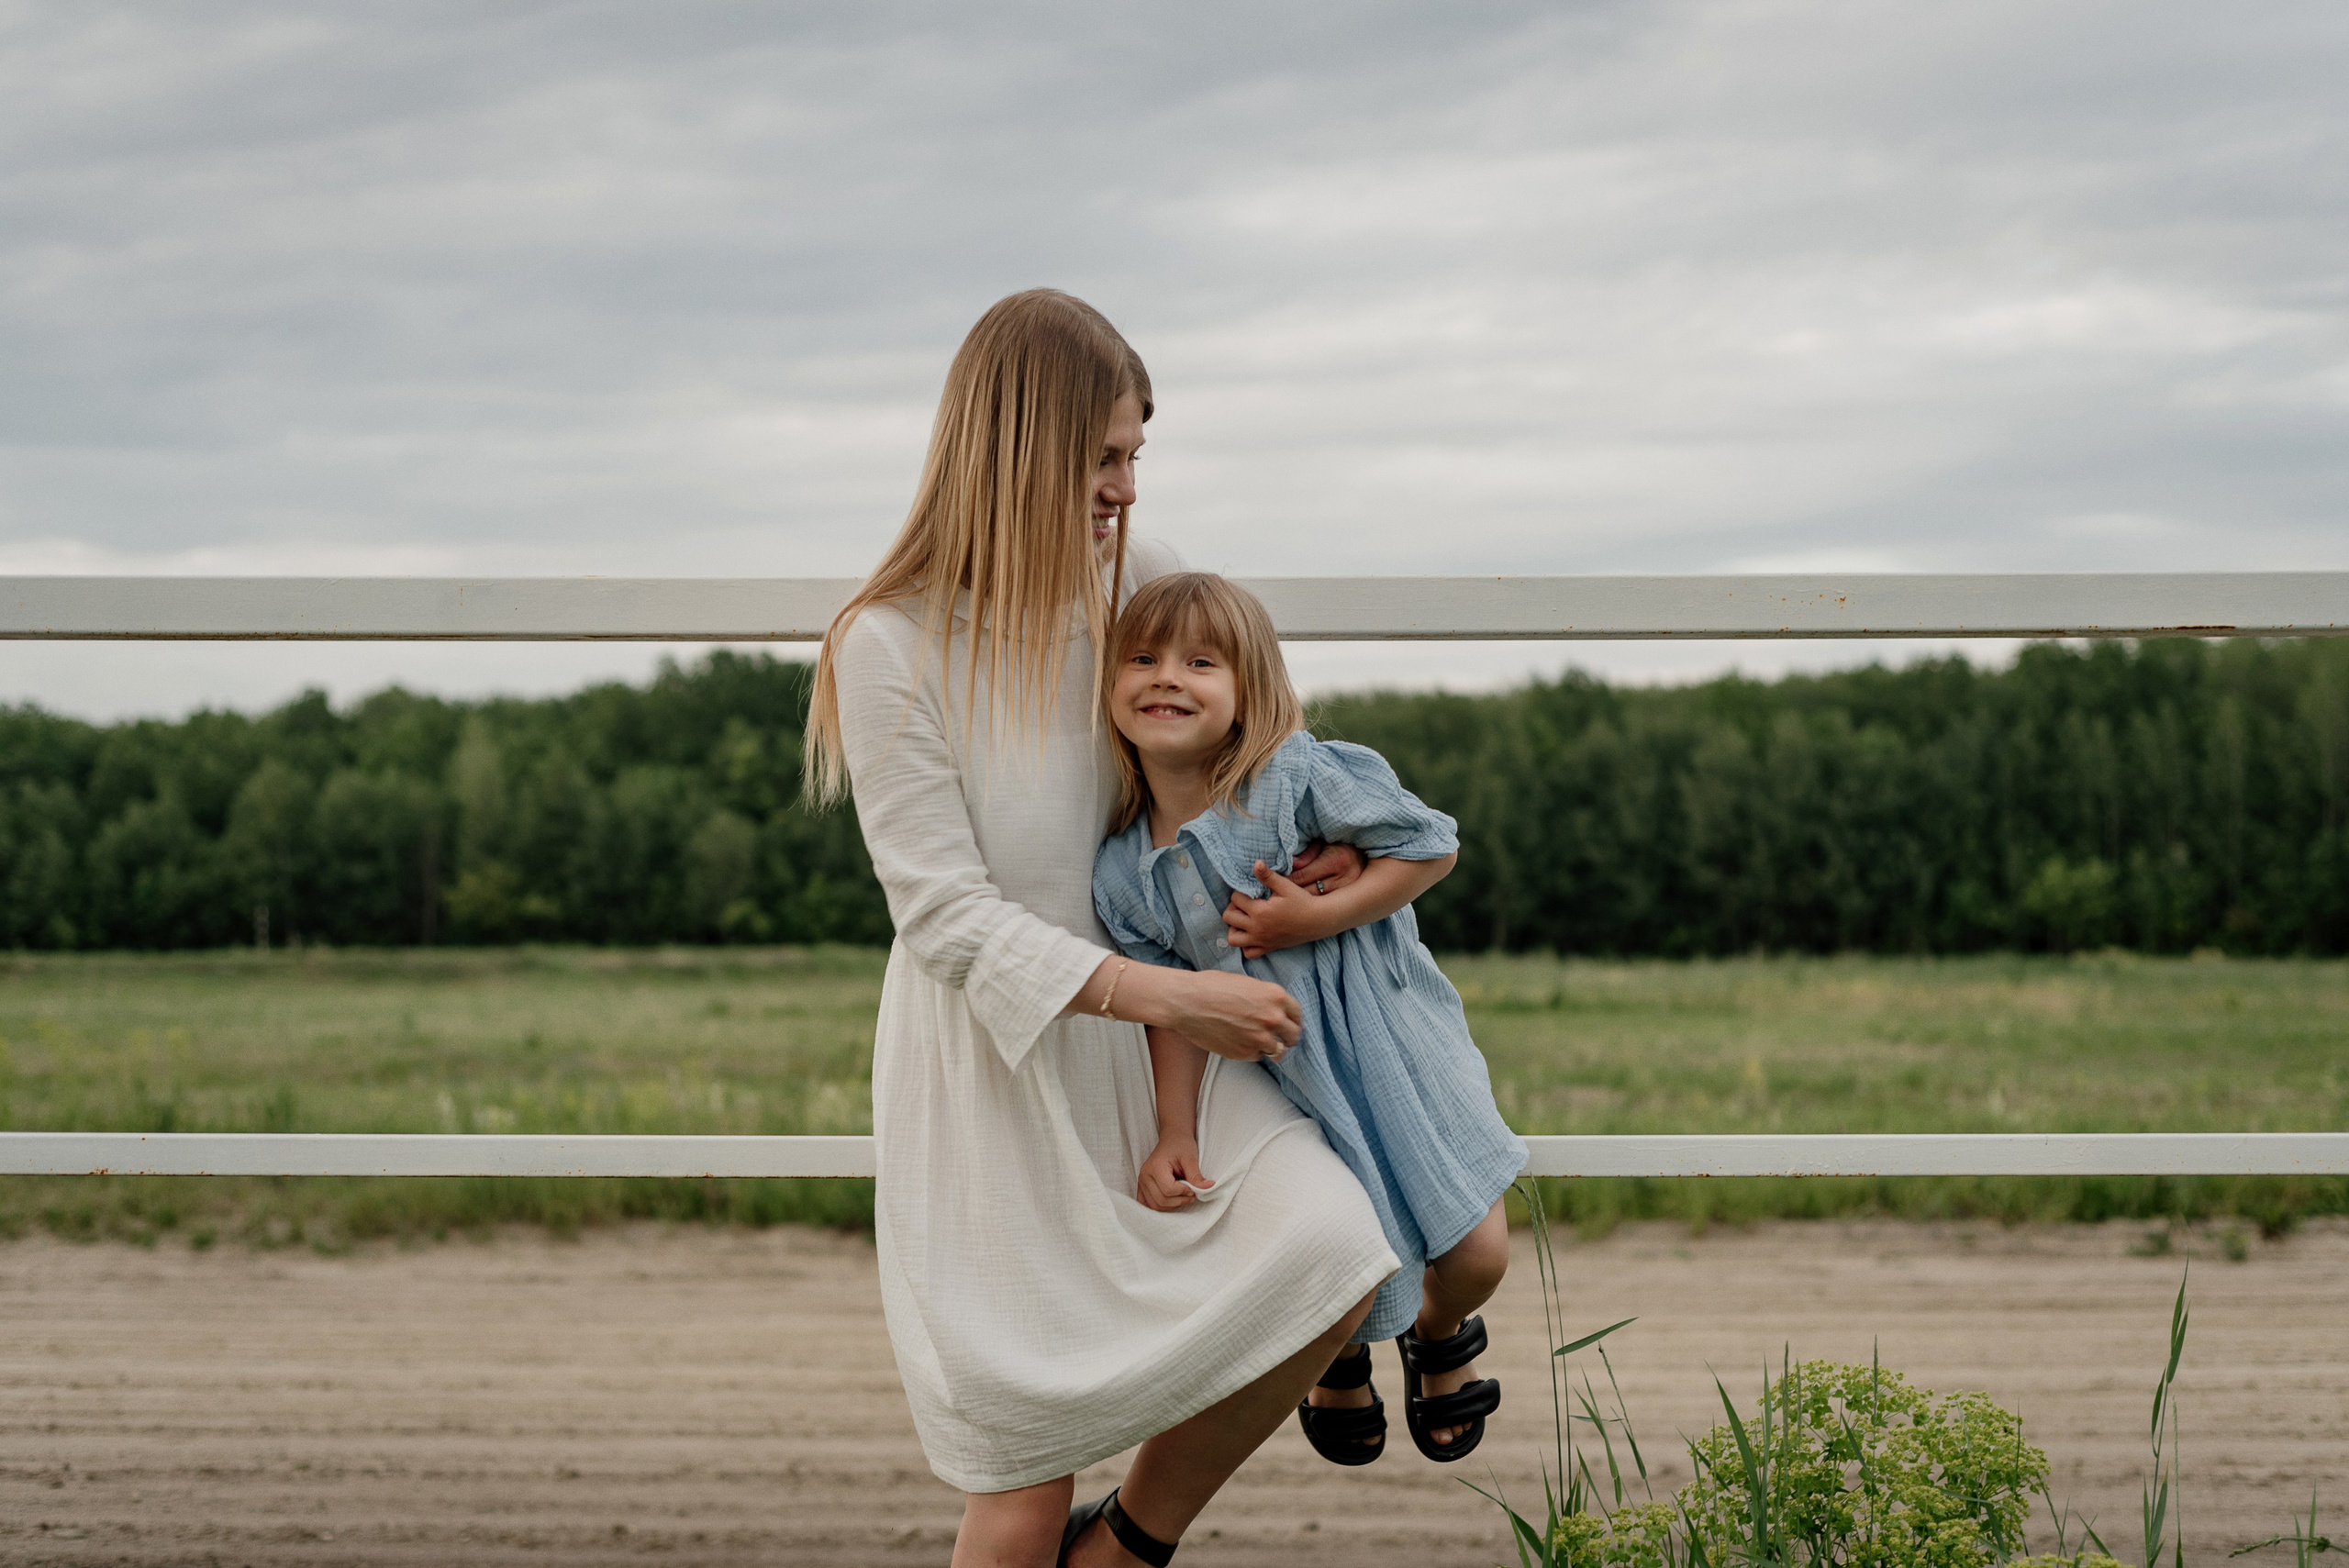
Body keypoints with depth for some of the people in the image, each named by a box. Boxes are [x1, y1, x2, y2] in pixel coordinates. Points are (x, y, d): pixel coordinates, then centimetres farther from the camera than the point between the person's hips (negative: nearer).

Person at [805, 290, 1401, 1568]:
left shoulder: (1133, 582, 1)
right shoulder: (891, 648, -15)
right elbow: (948, 916, -18)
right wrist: (1171, 996, -25)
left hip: (1143, 1034, 5)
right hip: (988, 1060, -5)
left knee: (1330, 1253, -21)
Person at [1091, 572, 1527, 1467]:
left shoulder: (1297, 776, -19)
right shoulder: (1123, 871, -7)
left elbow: (1432, 847, -12)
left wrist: (1318, 916, -22)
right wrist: (1175, 1136, -6)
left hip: (1391, 1043, -2)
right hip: (1278, 1076, 2)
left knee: (1475, 1256, -6)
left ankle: (1439, 1335, 33)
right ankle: (1338, 1359, 36)